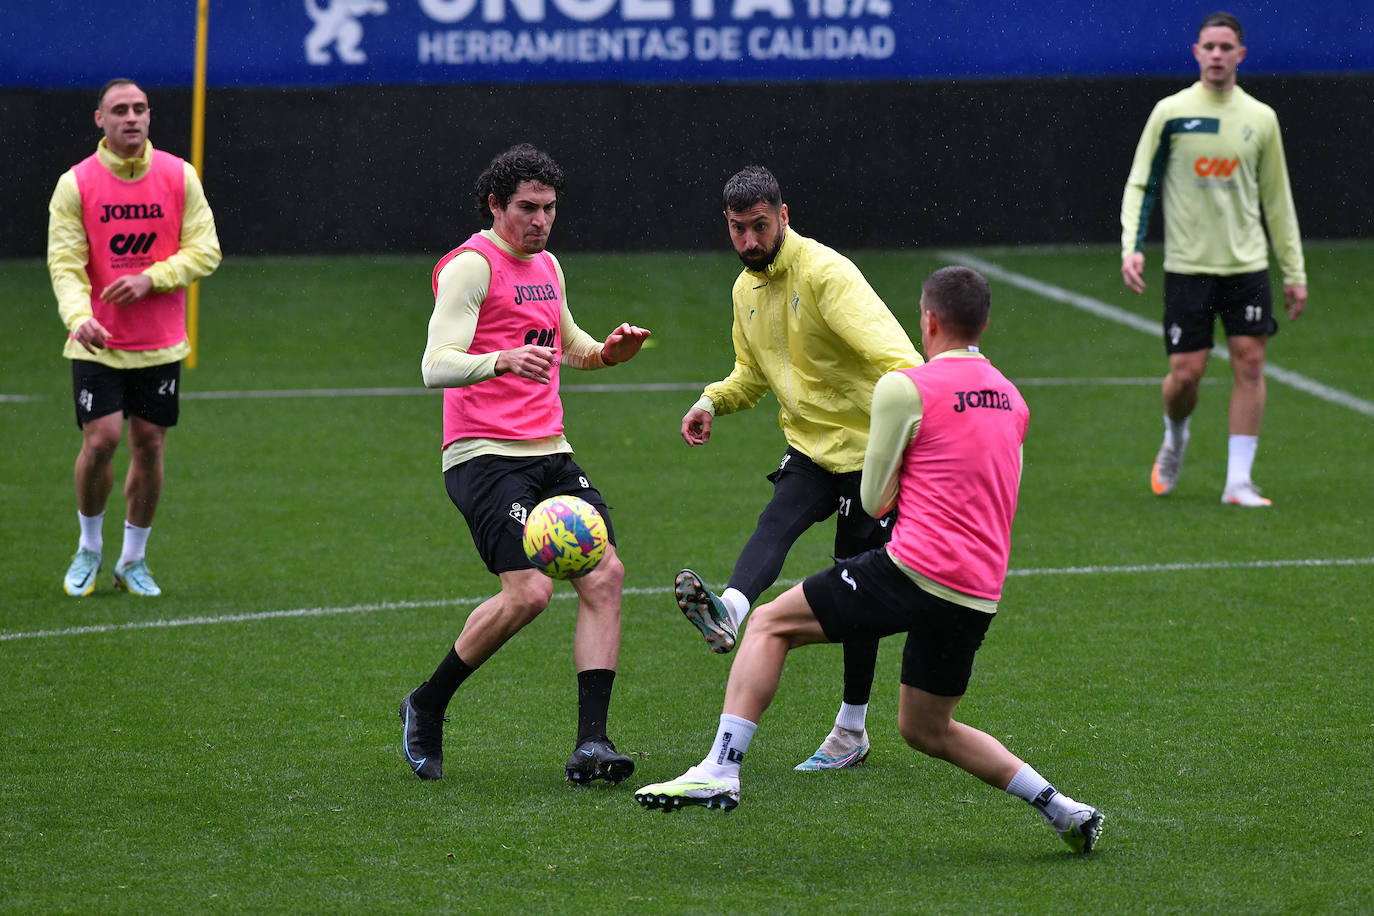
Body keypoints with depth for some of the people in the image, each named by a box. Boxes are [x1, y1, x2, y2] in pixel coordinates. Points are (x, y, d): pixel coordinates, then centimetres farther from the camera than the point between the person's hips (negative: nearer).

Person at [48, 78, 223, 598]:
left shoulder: (179, 176, 0)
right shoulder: (76, 184, -5)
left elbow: (205, 251, 0)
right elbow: (65, 262, -9)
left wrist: (151, 279, -15)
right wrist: (78, 317, -28)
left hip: (160, 342, 2)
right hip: (98, 342, -2)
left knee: (149, 446, 3)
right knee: (100, 440, -11)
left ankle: (134, 559, 19)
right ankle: (89, 548, 13)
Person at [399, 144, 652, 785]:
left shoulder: (547, 266, 18)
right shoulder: (471, 265, -8)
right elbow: (436, 366, -18)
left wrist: (607, 352, 14)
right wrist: (502, 360, -37)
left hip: (550, 454, 8)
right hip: (485, 457, -8)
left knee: (604, 574, -9)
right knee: (529, 592, -20)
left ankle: (591, 744, -10)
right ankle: (426, 708, 3)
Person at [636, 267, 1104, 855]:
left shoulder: (906, 388, -5)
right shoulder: (1011, 399, 16)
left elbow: (875, 502, -1)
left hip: (916, 571, -7)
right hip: (981, 597, 7)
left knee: (770, 625, 5)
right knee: (925, 729, 23)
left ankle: (720, 770, -7)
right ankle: (1063, 811, 17)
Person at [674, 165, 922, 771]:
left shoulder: (824, 272, -18)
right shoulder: (746, 289, 8)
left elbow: (884, 343, -32)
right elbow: (753, 375, 23)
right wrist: (713, 402, 2)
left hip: (870, 445, -6)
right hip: (809, 447, 6)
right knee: (776, 523, -25)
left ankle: (851, 730, 11)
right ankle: (729, 613, -55)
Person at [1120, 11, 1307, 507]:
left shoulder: (1261, 118, 6)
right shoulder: (1170, 113, -2)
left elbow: (1277, 200, 13)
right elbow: (1139, 184, 1)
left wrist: (1294, 270, 11)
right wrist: (1132, 247, -14)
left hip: (1247, 263, 2)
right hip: (1187, 266, -2)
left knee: (1250, 362, -6)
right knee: (1186, 372, -4)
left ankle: (1238, 481, 0)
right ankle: (1174, 439, 29)